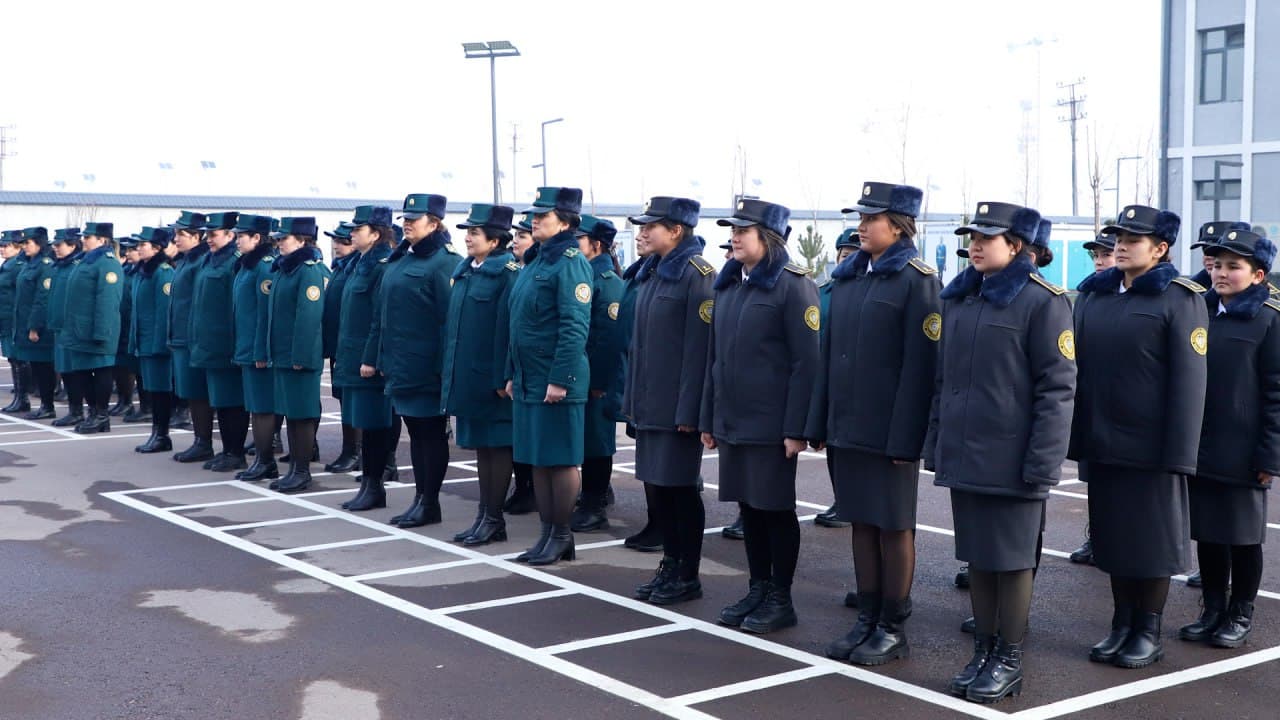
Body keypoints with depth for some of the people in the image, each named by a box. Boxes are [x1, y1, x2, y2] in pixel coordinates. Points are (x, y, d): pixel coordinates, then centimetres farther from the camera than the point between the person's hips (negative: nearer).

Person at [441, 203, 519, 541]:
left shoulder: (507, 272, -11)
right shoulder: (463, 270, 12)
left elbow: (508, 327, -16)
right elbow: (453, 321, 16)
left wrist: (503, 377, -19)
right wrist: (451, 372, 13)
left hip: (491, 377, -8)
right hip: (467, 375, 8)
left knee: (498, 445, 2)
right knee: (479, 445, 13)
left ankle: (493, 518, 9)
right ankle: (484, 514, 21)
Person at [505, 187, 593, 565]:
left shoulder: (571, 263, -12)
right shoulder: (534, 261, 15)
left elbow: (575, 327, -19)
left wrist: (560, 378, -22)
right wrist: (512, 374, 17)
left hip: (557, 382, -9)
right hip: (528, 379, 9)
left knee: (561, 460, 1)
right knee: (537, 459, 12)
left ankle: (561, 536, 11)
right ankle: (547, 533, 20)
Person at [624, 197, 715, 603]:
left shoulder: (697, 274, -12)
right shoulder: (651, 273, 13)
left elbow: (700, 346, -16)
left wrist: (689, 410, -19)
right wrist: (632, 399, 14)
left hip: (677, 407, -8)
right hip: (649, 403, 8)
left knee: (680, 488, 1)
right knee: (655, 484, 12)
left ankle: (688, 577, 12)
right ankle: (670, 566, 24)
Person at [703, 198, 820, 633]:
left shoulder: (792, 285, -9)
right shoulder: (728, 284, 12)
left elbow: (806, 362, -13)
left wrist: (796, 428, -17)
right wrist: (708, 419, 13)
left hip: (771, 423, -7)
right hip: (732, 421, 7)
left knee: (775, 508, 3)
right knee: (747, 505, 12)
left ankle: (781, 599, 13)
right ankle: (758, 590, 24)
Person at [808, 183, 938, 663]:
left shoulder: (917, 280, -8)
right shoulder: (847, 277, 11)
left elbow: (920, 365, -13)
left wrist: (904, 438, -17)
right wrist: (820, 423, 10)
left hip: (890, 429, -6)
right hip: (847, 426, 6)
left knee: (893, 526, 3)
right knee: (861, 522, 12)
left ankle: (893, 630, 13)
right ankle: (866, 620, 22)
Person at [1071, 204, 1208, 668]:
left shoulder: (1180, 300, -7)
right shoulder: (1093, 295, 8)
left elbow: (1189, 382, -12)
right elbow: (1078, 369, 10)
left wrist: (1179, 454, -15)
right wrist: (1076, 438, 5)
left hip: (1152, 449, -5)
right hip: (1103, 444, 5)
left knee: (1154, 540, 6)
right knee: (1113, 537, 13)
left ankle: (1149, 632, 18)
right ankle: (1121, 625, 25)